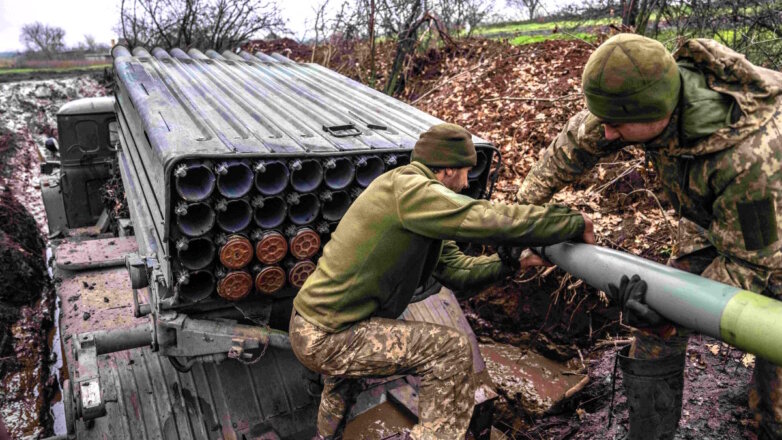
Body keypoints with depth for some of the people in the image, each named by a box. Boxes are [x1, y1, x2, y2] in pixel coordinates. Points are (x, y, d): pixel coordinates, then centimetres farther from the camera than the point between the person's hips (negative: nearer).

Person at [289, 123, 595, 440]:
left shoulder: (416, 202, 12)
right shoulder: (406, 188, -19)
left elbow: (455, 269, 13)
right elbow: (489, 220, -24)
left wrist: (513, 262, 8)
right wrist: (576, 223, -13)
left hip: (311, 324, 10)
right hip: (322, 337, -10)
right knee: (451, 350, -11)